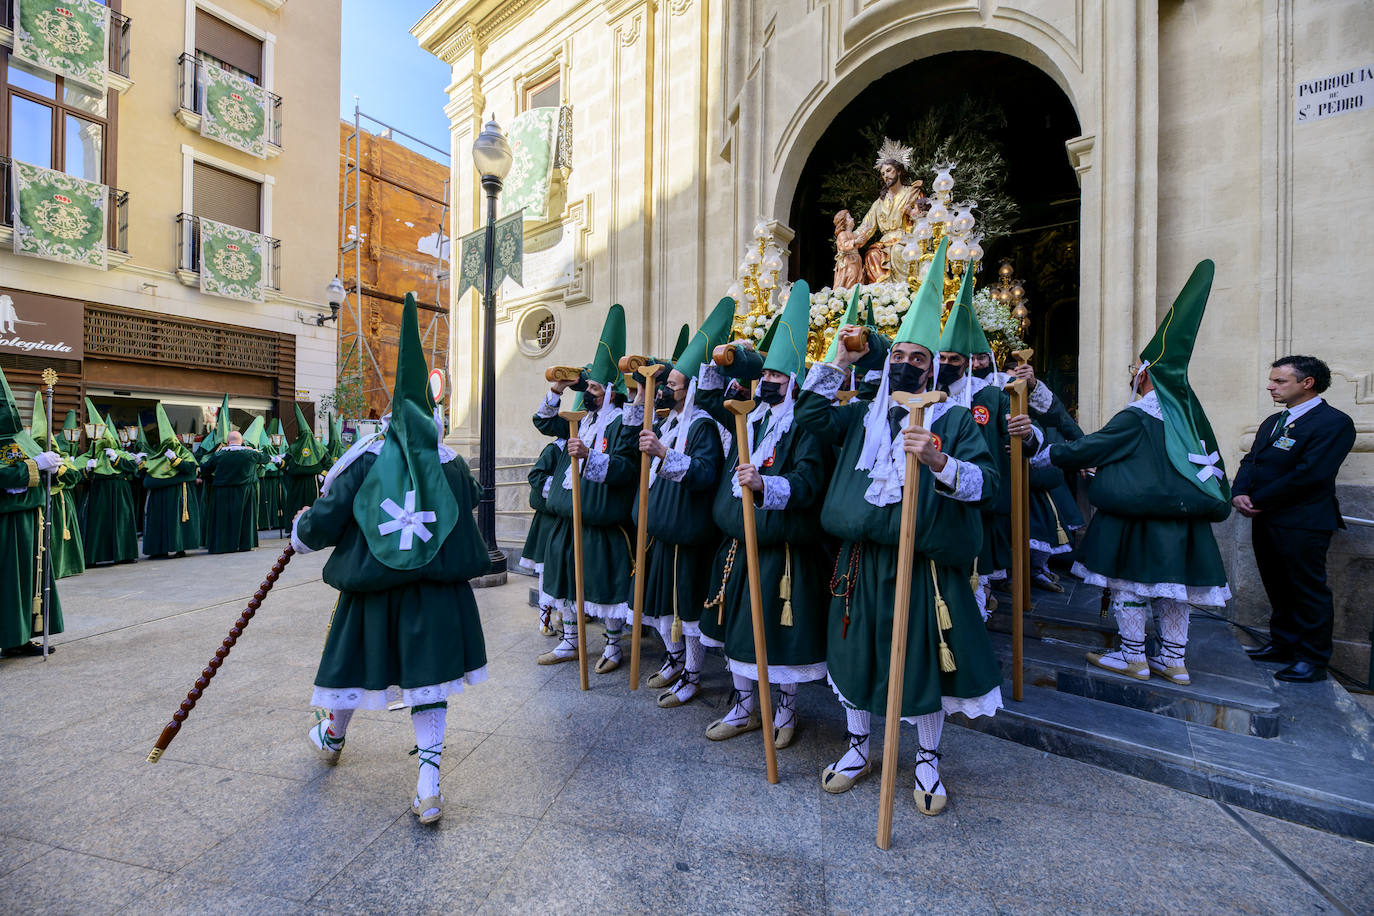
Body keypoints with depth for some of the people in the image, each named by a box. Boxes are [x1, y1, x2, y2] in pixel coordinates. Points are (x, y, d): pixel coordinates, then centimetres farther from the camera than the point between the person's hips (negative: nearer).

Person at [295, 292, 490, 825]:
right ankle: (428, 786, 9)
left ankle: (332, 738, 54)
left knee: (357, 660, 24)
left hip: (372, 586, 0)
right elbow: (470, 499, 19)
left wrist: (300, 532, 18)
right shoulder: (450, 462, 1)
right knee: (428, 676, 8)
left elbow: (324, 523, -5)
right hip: (436, 588, 0)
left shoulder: (365, 458, -5)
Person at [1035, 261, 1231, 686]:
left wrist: (1043, 456, -3)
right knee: (1171, 584, 13)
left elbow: (1090, 447, -12)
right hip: (1180, 511, 8)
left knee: (1128, 582, 3)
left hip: (1139, 517, -8)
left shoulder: (1136, 418, -13)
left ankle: (1133, 657, 12)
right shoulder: (1185, 409, 9)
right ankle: (1173, 660, 22)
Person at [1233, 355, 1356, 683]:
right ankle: (1283, 643, 30)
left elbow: (1309, 475, -18)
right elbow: (1250, 461, 12)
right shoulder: (1272, 422, 15)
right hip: (1265, 519, 8)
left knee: (1309, 589, 2)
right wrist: (1239, 493, -6)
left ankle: (1312, 659, 13)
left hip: (1302, 523, -8)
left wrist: (1258, 501, -14)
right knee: (1277, 587, 17)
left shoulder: (1334, 422, -10)